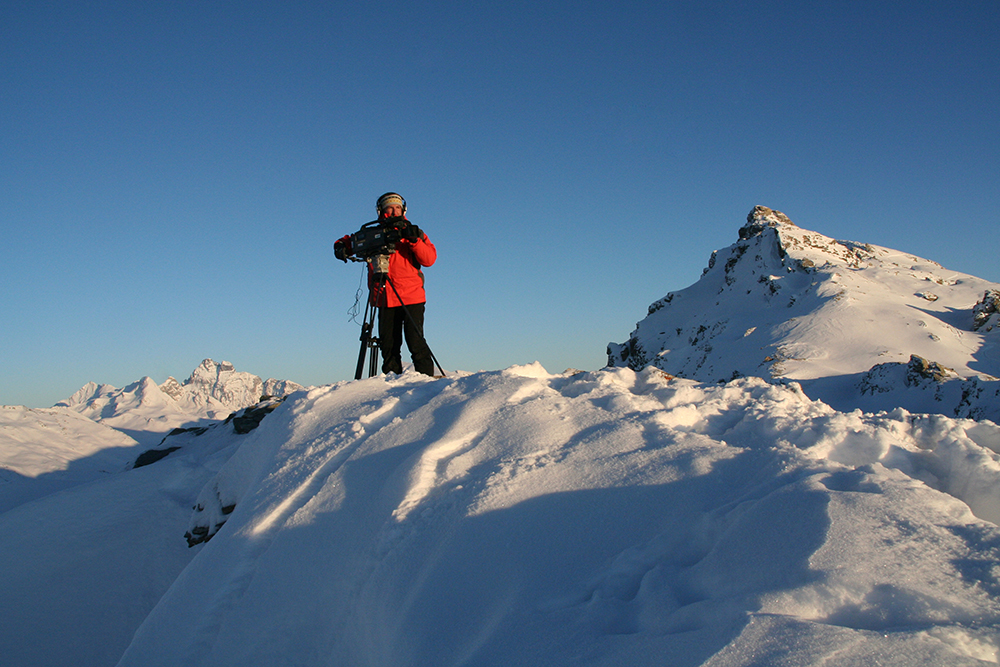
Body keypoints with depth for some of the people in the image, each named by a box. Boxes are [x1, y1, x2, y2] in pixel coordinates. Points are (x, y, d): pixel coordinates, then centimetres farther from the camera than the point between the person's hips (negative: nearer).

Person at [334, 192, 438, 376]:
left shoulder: (413, 232, 9)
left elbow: (429, 259, -3)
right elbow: (349, 242, 22)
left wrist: (413, 239, -16)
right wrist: (341, 247, -2)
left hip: (411, 298, -3)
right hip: (385, 300, 3)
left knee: (416, 342, -10)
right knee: (388, 346, 4)